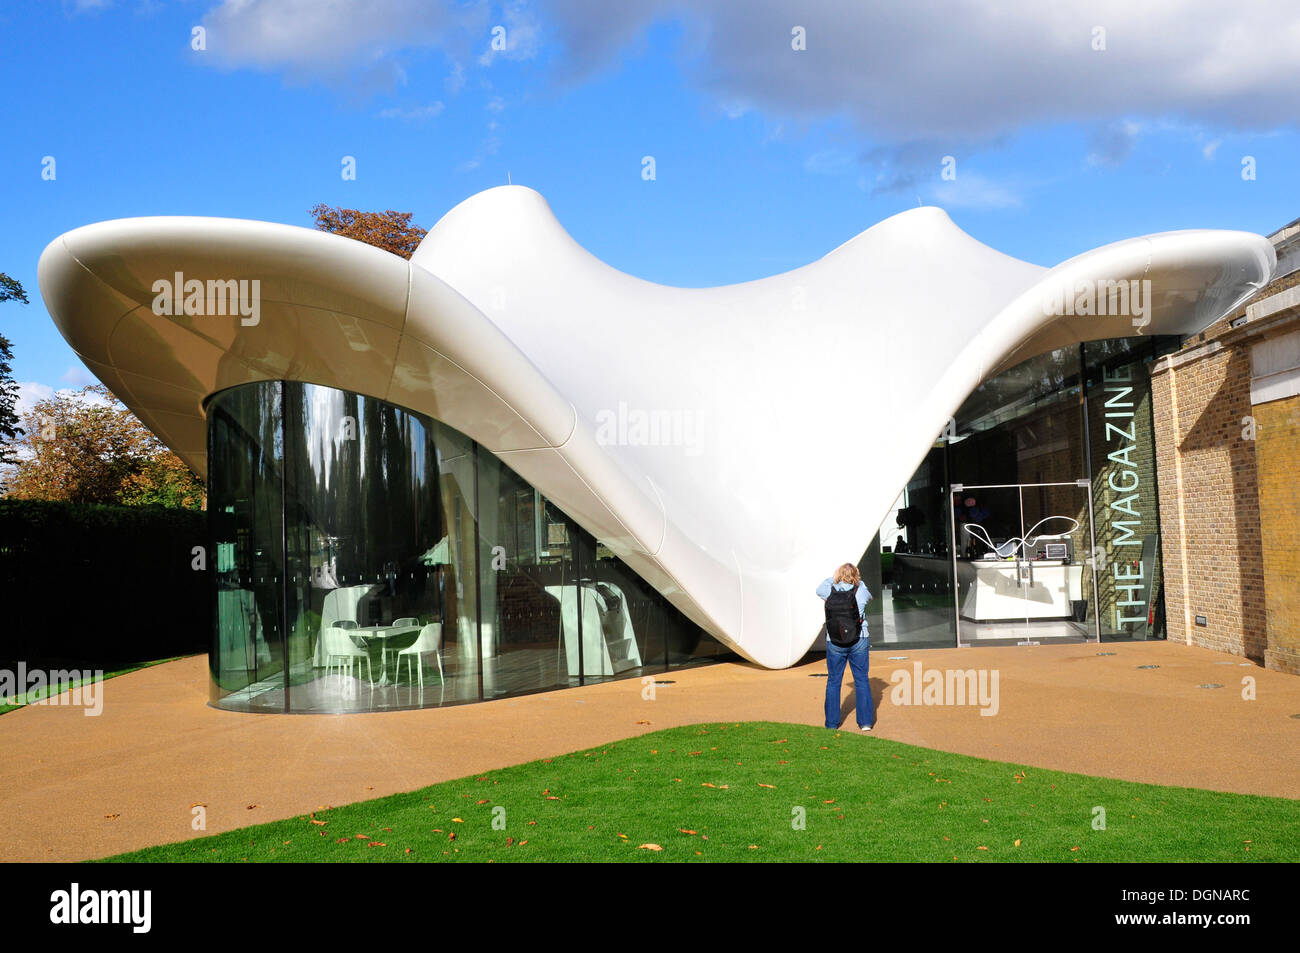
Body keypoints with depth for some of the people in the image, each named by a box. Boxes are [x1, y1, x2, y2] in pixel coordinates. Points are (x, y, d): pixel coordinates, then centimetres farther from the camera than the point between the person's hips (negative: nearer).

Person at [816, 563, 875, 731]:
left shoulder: (832, 591, -5)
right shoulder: (861, 591, -4)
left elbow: (819, 590, 19)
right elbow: (869, 597, 21)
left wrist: (833, 578, 26)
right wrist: (857, 581, 24)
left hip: (835, 642, 0)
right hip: (859, 641, 0)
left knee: (833, 681, 9)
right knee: (862, 681, 9)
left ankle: (832, 723, 13)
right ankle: (865, 721, 8)